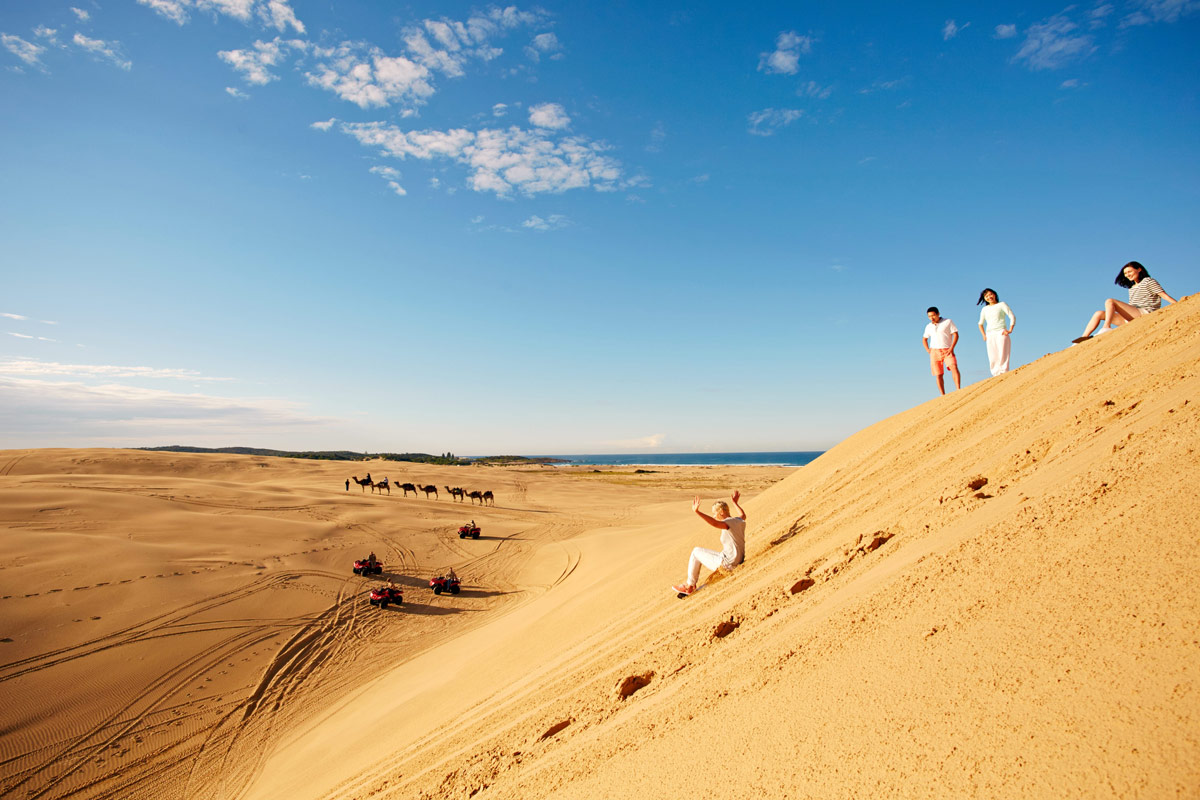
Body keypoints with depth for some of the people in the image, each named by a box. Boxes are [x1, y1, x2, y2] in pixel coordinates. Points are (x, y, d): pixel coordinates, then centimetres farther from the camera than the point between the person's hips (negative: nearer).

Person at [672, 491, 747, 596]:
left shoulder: (729, 522, -19)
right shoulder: (739, 521, 7)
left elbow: (714, 523, -41)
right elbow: (743, 515, 33)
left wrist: (697, 512, -49)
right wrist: (735, 503, 47)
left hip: (727, 563, -10)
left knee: (696, 551, 3)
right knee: (700, 554, 23)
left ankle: (689, 586, 13)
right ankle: (691, 584, 25)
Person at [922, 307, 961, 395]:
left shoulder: (948, 322, 4)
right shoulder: (928, 327, 14)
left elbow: (956, 335, 0)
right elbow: (924, 339, 27)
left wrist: (951, 348, -12)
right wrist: (928, 350, 11)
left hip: (947, 351, -3)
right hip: (934, 352, 3)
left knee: (954, 367, -24)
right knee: (939, 375, -2)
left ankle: (958, 390, -30)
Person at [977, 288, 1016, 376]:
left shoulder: (1001, 305, 8)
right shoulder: (984, 309, 19)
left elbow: (1012, 317, 2)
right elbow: (980, 323, 27)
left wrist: (1010, 330, -9)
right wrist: (984, 335, 13)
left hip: (1001, 333, -4)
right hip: (989, 335, 4)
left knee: (1002, 355, -12)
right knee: (992, 358, -4)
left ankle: (1004, 374, -17)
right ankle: (996, 375, -6)